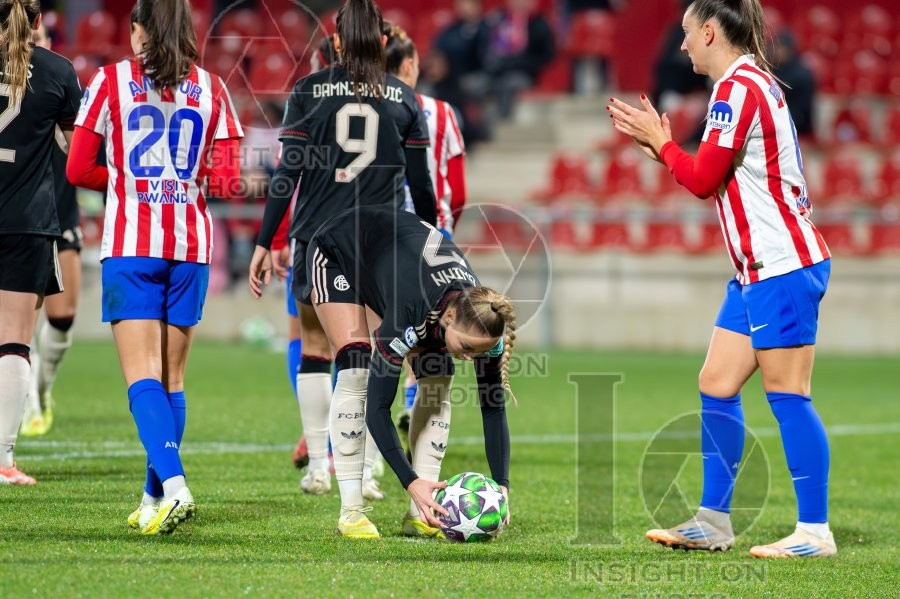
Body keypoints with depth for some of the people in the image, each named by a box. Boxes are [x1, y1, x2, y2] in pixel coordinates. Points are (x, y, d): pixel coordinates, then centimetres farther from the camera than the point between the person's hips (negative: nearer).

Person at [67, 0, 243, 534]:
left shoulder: (111, 81, -1)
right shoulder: (211, 89, 4)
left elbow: (78, 170, 0)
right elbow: (227, 183, 0)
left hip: (131, 246, -3)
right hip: (191, 248, 3)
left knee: (143, 376, -7)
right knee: (173, 378, 12)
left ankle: (173, 485, -26)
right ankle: (154, 500, 15)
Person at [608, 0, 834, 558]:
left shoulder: (737, 88, -14)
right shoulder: (753, 83, 17)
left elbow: (703, 180, -13)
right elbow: (720, 176, 19)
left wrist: (660, 140, 1)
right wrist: (661, 144, 14)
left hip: (782, 265, -10)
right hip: (759, 268, 10)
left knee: (787, 393, -8)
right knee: (717, 387, 10)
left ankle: (814, 531, -5)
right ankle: (713, 521, 15)